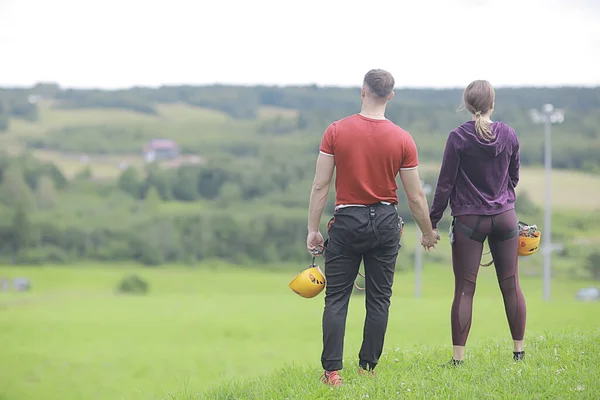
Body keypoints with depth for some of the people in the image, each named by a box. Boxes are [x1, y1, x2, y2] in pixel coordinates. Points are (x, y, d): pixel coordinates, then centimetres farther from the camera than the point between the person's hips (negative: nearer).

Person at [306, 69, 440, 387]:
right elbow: (415, 197, 1)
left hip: (346, 222, -1)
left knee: (336, 297, 3)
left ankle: (332, 371, -4)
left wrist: (313, 229, 2)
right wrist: (428, 233, 14)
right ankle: (368, 368, 11)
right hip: (385, 223, 1)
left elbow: (320, 186, -5)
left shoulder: (336, 131, -5)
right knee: (378, 299, 9)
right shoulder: (402, 139, -3)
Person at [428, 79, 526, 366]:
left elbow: (445, 184, -8)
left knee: (464, 289, -1)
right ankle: (519, 350, 15)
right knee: (511, 285, 9)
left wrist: (432, 224, -1)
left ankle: (458, 357, -3)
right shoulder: (509, 135, 1)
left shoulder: (458, 138, -10)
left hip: (469, 221, -3)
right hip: (505, 218, 3)